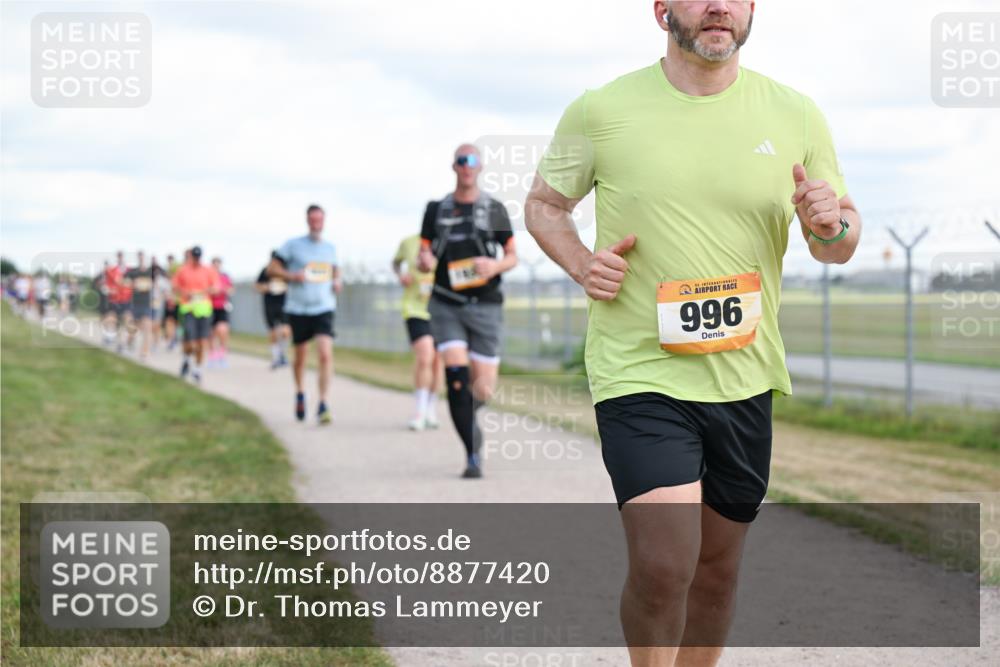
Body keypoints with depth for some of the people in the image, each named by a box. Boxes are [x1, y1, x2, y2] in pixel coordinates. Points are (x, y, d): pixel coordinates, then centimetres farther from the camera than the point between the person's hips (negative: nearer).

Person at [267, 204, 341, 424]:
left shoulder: (330, 248, 10)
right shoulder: (293, 245, -1)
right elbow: (272, 269, 1)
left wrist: (337, 281, 7)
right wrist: (292, 276, -15)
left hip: (324, 309, 1)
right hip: (298, 309, -1)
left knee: (326, 354, -16)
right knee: (300, 355, 12)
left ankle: (323, 406, -16)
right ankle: (300, 393, 40)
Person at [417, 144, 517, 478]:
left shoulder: (494, 209, 5)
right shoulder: (436, 210, 8)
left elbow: (513, 256, 10)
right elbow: (422, 260, 11)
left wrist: (495, 265, -12)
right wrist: (424, 261, -13)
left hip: (485, 304, 0)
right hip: (446, 306, 0)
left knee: (483, 389, 0)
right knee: (456, 376, -17)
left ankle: (467, 416, 37)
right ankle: (473, 457, -12)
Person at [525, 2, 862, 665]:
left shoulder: (796, 116, 3)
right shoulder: (602, 111, -4)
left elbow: (843, 241, 13)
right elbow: (544, 204, 12)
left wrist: (830, 225, -11)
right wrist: (581, 263, -8)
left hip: (744, 378, 4)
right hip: (640, 371, -4)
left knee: (718, 566, 14)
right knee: (663, 565, -18)